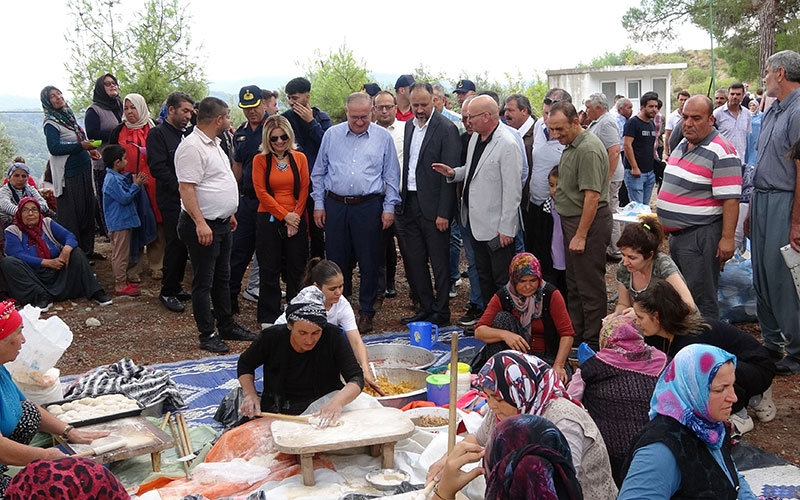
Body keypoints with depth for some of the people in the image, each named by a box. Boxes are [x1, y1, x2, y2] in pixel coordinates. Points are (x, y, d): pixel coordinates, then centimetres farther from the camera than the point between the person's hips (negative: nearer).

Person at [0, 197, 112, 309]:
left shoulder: (47, 223, 10)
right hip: (34, 278, -3)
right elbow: (18, 255, -13)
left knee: (76, 252, -13)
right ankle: (41, 297, -35)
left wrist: (67, 249, -24)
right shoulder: (12, 231, 1)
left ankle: (95, 292, -21)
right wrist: (47, 262, -24)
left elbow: (69, 236, 0)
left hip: (58, 273, 3)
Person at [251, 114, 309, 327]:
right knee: (269, 270, 4)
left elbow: (304, 190, 2)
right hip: (269, 220, -2)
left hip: (296, 220, 2)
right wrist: (284, 215, -11)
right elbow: (261, 192, -6)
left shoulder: (299, 158, 4)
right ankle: (269, 317, 13)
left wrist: (296, 216, -8)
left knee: (296, 269, 8)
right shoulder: (260, 160, -1)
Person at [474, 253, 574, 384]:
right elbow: (479, 331, -17)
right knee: (502, 317, -22)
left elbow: (567, 333, -12)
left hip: (547, 356, -2)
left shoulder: (551, 295, -11)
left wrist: (558, 366, -24)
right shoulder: (502, 297, -8)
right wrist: (504, 334, -36)